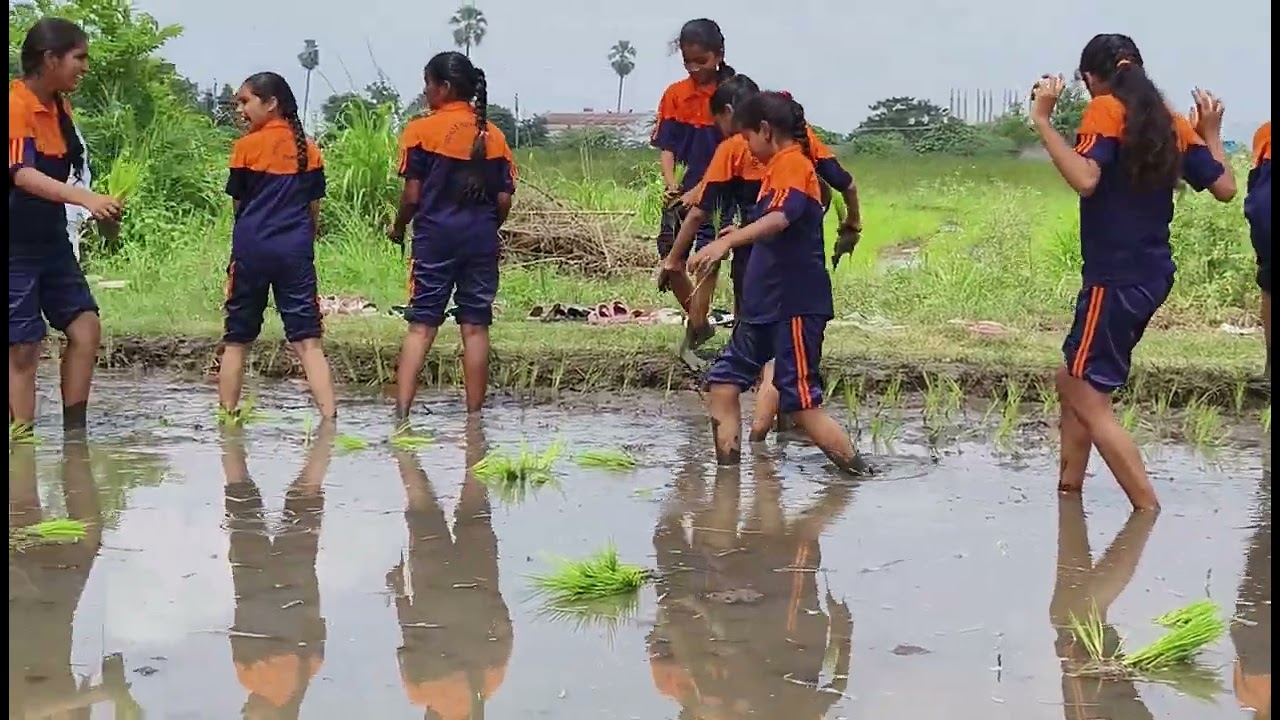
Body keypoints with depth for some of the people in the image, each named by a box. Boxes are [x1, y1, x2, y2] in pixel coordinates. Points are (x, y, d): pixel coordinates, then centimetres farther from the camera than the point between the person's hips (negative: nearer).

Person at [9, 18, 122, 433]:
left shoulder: (59, 107, 9)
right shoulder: (17, 105, -17)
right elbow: (22, 175, -30)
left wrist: (98, 206, 8)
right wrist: (84, 198, -42)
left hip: (52, 239, 8)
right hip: (17, 245, -8)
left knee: (85, 327, 3)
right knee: (24, 348, -4)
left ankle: (74, 431, 10)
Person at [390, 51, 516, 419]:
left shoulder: (422, 130, -5)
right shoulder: (494, 135, 6)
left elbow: (412, 195, -8)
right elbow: (504, 200, 3)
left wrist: (399, 228, 10)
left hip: (435, 236, -3)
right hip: (481, 238, 3)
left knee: (421, 325, -1)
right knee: (475, 327, 6)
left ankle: (401, 411, -10)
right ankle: (474, 414, 10)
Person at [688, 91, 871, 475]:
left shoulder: (792, 163, -14)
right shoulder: (780, 165, 17)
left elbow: (780, 217, -35)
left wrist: (727, 242, -47)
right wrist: (742, 234, 43)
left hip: (795, 305, -10)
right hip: (765, 303, 10)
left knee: (802, 404, -8)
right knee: (724, 379, 8)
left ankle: (860, 474, 2)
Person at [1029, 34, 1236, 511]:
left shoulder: (1106, 110, -9)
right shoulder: (1171, 123, 10)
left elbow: (1085, 180, -25)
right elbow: (1225, 188, 10)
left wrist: (1042, 121, -21)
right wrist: (1211, 134, 24)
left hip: (1115, 279, -8)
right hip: (1150, 275, 8)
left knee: (1091, 403, -3)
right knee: (1073, 381, 20)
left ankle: (1148, 509, -5)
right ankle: (1069, 490, 24)